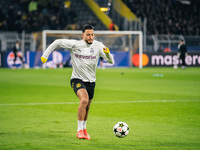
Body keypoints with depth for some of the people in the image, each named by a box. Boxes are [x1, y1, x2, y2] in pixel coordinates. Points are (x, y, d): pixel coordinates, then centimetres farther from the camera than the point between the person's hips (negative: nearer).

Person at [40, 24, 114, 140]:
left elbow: (111, 61, -8)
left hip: (91, 82, 4)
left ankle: (84, 128, 41)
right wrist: (45, 55, -2)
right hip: (77, 79, -4)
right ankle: (79, 130, -20)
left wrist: (107, 53, -30)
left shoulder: (98, 46, -5)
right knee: (84, 100, -28)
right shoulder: (75, 44, -9)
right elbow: (58, 42, 2)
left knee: (87, 107, 15)